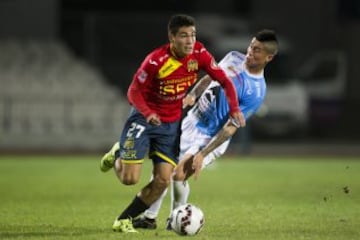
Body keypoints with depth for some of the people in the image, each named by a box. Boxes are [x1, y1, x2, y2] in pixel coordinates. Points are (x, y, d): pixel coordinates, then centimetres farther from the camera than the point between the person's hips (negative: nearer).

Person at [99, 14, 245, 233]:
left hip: (171, 123, 4)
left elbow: (224, 80, -5)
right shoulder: (156, 60, -25)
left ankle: (124, 220, 12)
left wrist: (235, 109, -19)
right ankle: (118, 156, 26)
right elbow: (134, 91, -18)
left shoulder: (199, 54, -13)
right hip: (144, 118, -4)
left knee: (163, 181, -5)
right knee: (130, 179, -10)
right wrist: (148, 113, -36)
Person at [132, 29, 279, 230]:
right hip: (191, 121, 7)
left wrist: (202, 154, -24)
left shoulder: (256, 92, -23)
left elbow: (231, 128, -23)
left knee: (178, 175, -18)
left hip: (212, 138, -7)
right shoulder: (234, 58, -4)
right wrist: (192, 95, -1)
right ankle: (150, 218, 24)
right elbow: (211, 76, 16)